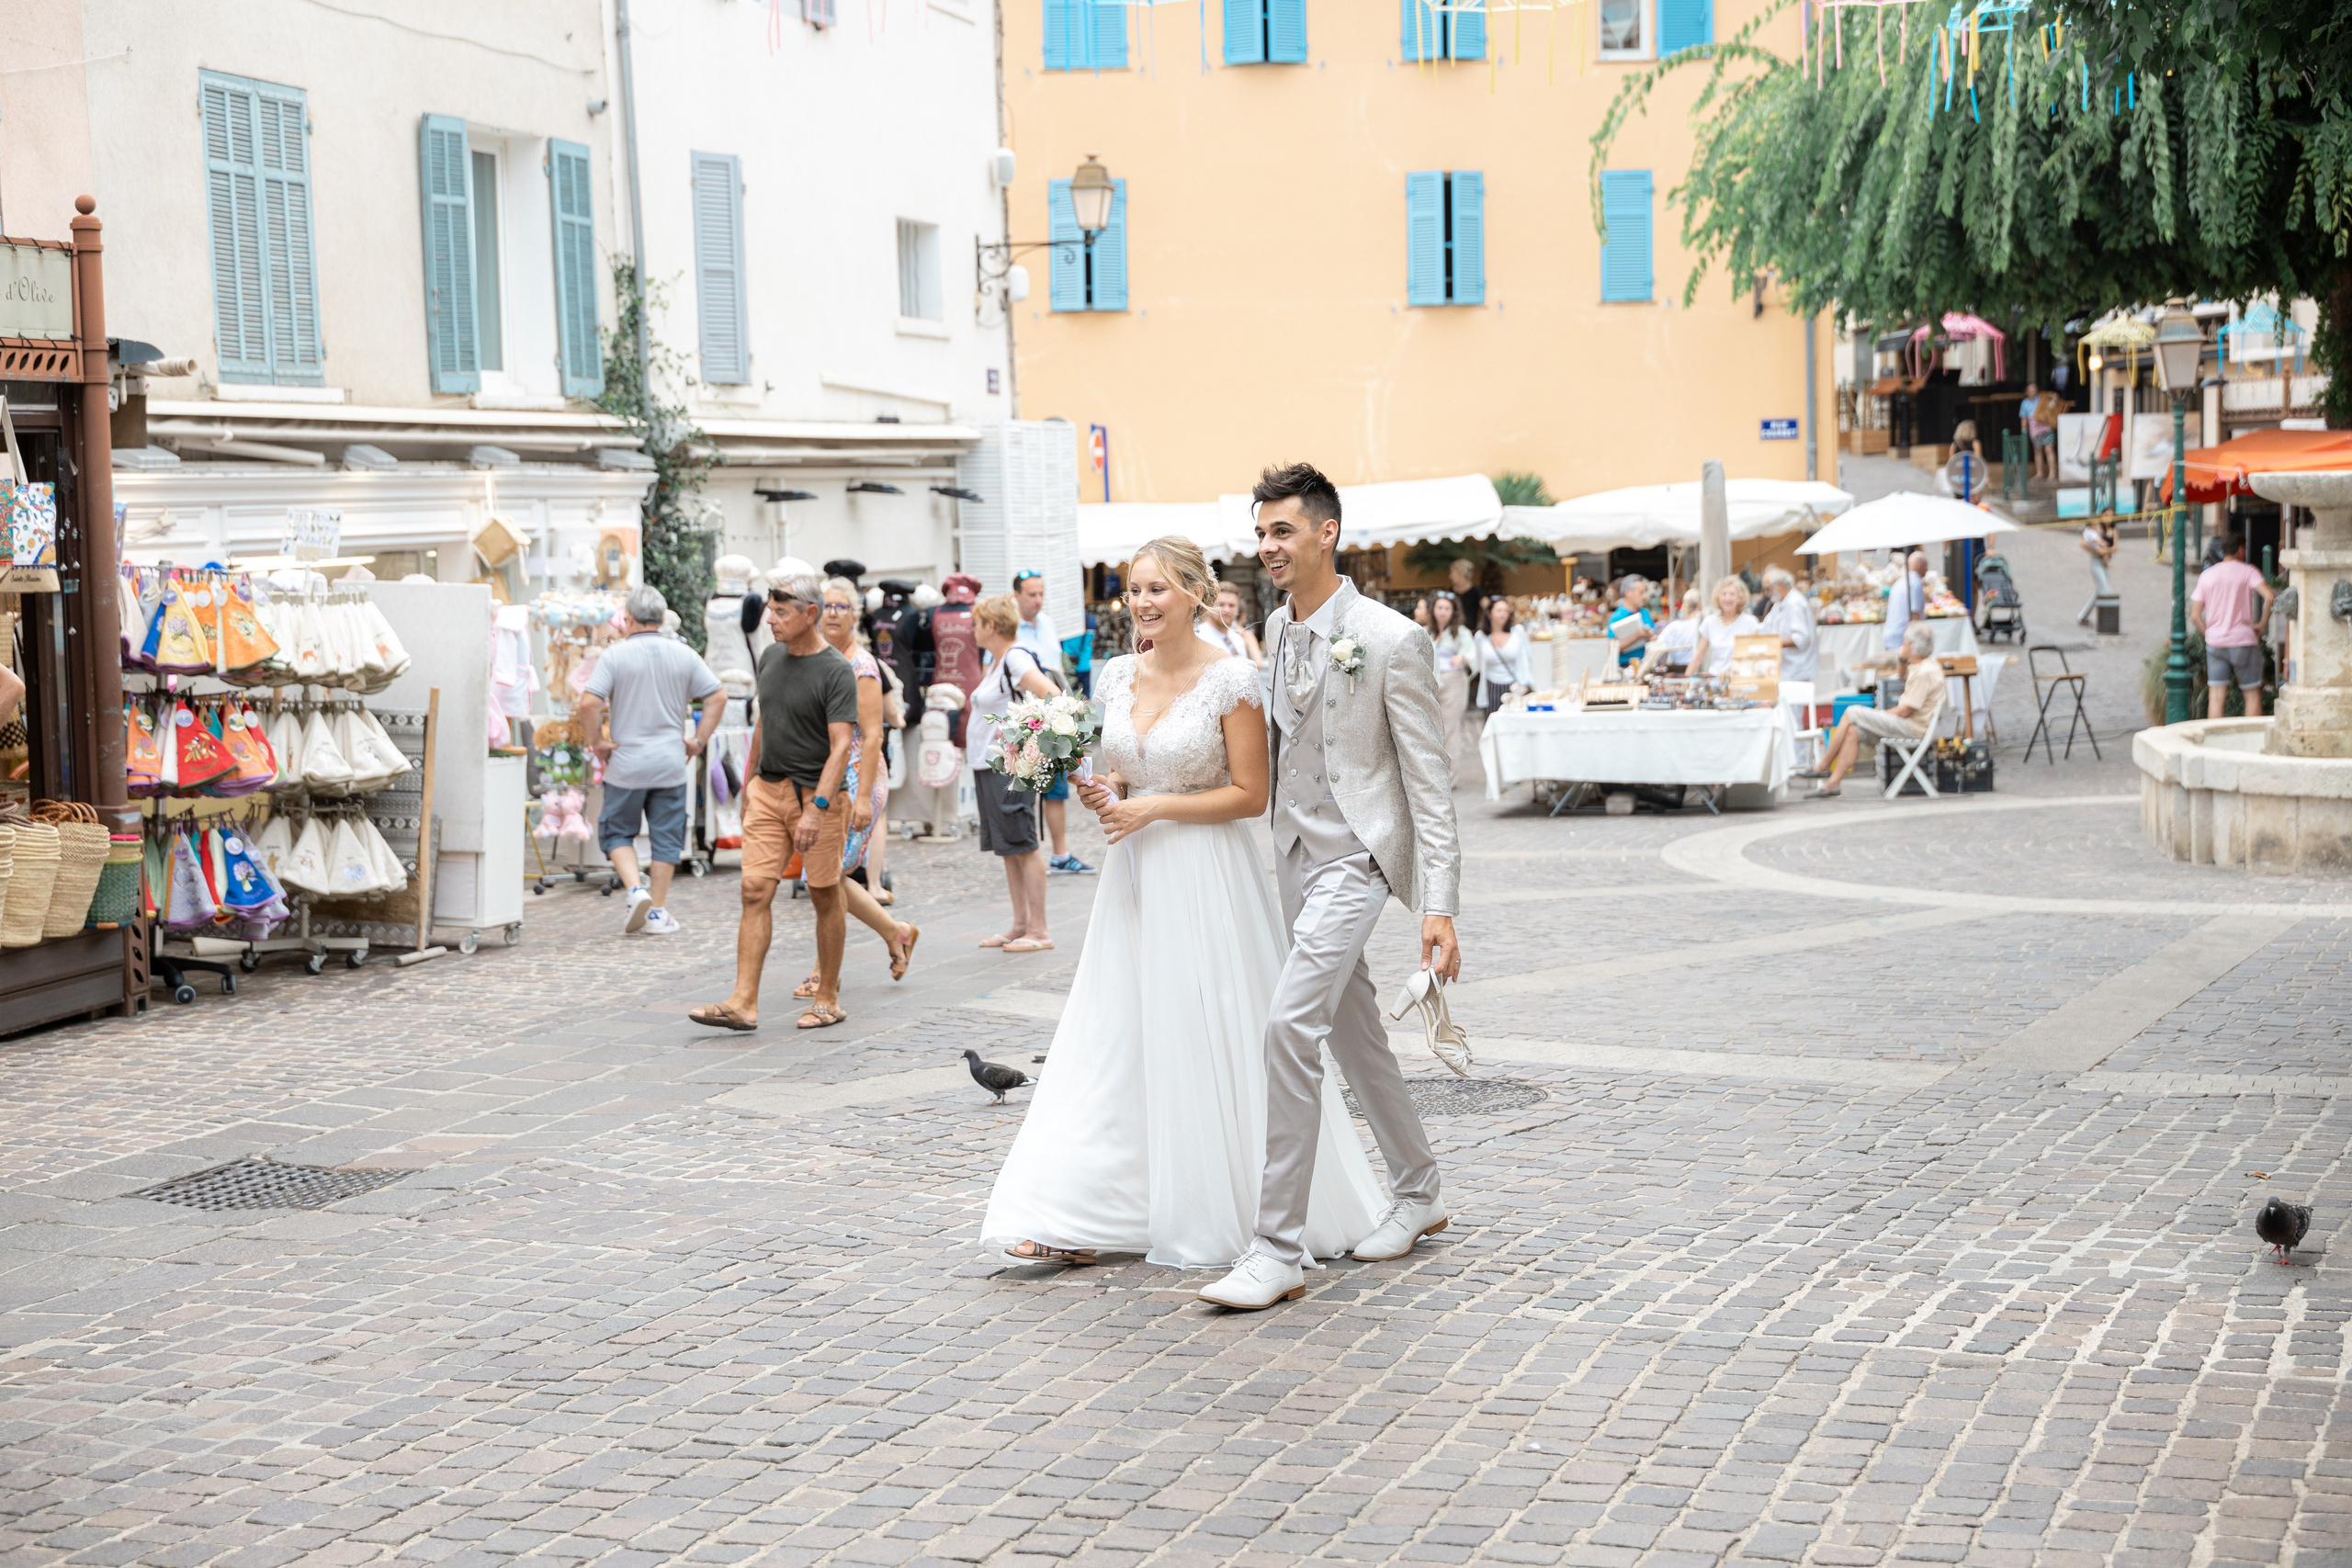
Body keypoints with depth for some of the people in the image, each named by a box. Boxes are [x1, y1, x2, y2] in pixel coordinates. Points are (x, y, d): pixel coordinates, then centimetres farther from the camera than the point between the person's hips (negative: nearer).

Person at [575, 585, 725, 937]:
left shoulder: (616, 654, -7)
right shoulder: (684, 655, 2)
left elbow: (589, 703, -16)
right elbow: (716, 699, 2)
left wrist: (597, 742, -3)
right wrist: (698, 741, 8)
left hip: (626, 764, -2)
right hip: (670, 763, 2)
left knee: (617, 832, 13)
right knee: (666, 835, 10)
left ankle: (635, 889, -7)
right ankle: (658, 912, 12)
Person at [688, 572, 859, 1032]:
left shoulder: (836, 672, -12)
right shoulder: (771, 657, 9)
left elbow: (841, 745, -19)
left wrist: (817, 808, -27)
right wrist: (750, 782, 25)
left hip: (818, 793, -6)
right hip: (768, 790, 6)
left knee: (824, 898, 4)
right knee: (755, 891, -4)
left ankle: (828, 999, 17)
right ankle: (744, 1003, -8)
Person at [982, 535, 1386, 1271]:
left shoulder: (1231, 679, -11)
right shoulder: (1118, 675, 7)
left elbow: (1250, 793, -11)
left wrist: (1155, 807, -16)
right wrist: (1103, 791, -3)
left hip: (1206, 878, -6)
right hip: (1135, 877, 6)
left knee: (1213, 1040, 1)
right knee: (1115, 1040, 4)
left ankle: (1224, 1216, 17)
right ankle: (1085, 1213, 6)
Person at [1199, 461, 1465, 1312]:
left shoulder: (1391, 641, -16)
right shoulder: (1277, 629, 7)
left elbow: (1430, 784, -15)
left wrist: (1439, 906, -20)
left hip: (1355, 858, -8)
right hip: (1295, 853, 8)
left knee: (1291, 1025, -18)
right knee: (1350, 1031, 17)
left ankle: (1278, 1250, -14)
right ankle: (1417, 1193, 36)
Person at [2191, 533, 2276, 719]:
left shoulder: (2206, 575, 8)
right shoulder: (2247, 572, -3)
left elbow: (2195, 616, 4)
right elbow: (2270, 597, -20)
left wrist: (2209, 635, 13)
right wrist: (2262, 623, -8)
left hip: (2215, 643, 3)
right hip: (2244, 641, -3)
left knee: (2216, 697, 1)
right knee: (2252, 694, 7)